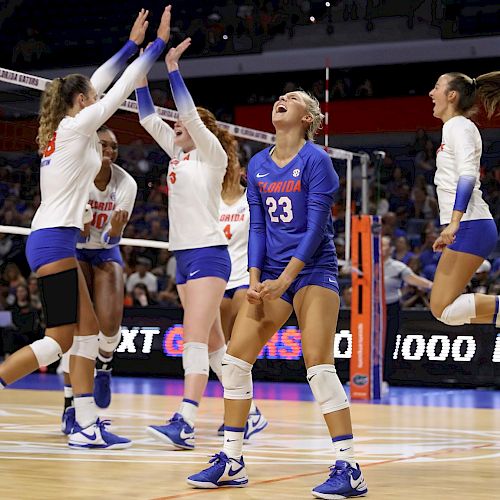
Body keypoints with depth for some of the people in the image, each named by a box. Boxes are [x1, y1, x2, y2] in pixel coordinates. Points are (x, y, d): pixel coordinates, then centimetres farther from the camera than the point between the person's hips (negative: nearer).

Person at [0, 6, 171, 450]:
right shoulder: (76, 126, -7)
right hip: (54, 241, -9)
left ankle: (86, 425, 4)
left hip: (54, 241, 9)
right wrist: (158, 44, 5)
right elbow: (120, 89, -3)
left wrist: (132, 44, 29)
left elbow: (97, 84, 26)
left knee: (88, 329, 6)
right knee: (59, 339, -9)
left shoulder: (60, 129, 15)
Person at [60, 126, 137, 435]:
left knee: (110, 323, -16)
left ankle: (103, 366, 20)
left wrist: (116, 227, -34)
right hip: (74, 251, -2)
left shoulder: (126, 184, -12)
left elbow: (112, 238, -11)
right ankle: (71, 406, -8)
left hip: (106, 253, 2)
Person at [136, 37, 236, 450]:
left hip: (208, 254, -9)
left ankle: (185, 423, -29)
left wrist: (172, 67, -17)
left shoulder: (212, 153, -4)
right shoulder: (179, 153, 16)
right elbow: (148, 118, 15)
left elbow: (189, 111, -17)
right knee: (212, 342, 11)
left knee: (196, 337, -19)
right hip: (184, 256, 9)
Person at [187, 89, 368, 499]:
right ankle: (232, 462, 9)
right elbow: (257, 227, 9)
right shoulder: (258, 165, 10)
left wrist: (284, 279, -18)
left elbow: (316, 226, -13)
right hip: (271, 273, 6)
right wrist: (255, 280, -3)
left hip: (313, 270, -6)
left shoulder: (315, 159, -8)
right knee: (236, 358, 0)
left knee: (318, 365, -17)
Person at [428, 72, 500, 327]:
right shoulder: (455, 128, 22)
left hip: (470, 227, -10)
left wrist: (454, 221, -31)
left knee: (443, 309, -14)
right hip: (470, 227, 10)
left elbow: (468, 174, -20)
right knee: (443, 308, 7)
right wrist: (449, 232, 27)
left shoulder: (459, 126, -7)